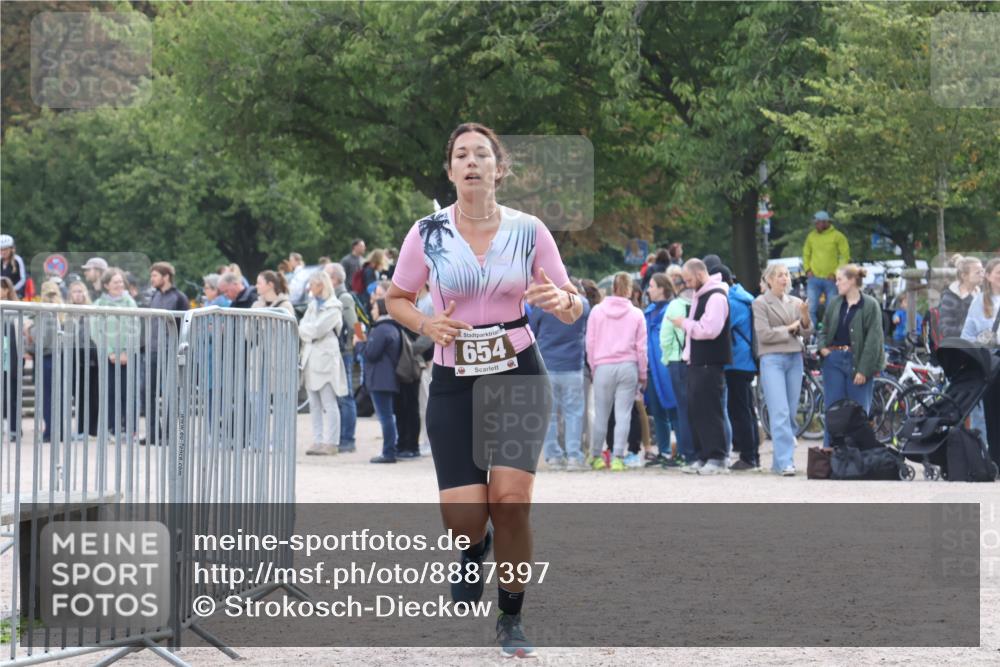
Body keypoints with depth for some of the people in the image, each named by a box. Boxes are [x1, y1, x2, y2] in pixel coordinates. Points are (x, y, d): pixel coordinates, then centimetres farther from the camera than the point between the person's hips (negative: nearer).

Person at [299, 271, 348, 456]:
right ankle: (318, 441, 11)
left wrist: (303, 329, 0)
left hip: (326, 358, -8)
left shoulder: (333, 308, -7)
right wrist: (307, 331, -7)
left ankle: (331, 442, -5)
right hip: (311, 357, 8)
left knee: (328, 404, -5)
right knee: (315, 404, 8)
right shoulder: (313, 304, 17)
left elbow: (317, 330, -15)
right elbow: (304, 328, 12)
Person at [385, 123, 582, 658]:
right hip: (454, 382, 0)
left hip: (519, 373, 0)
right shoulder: (428, 233, -1)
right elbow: (397, 299, 12)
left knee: (510, 499, -15)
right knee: (463, 516, -10)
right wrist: (426, 324, -9)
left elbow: (573, 308, 4)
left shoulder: (528, 230, -1)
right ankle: (475, 550, 30)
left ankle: (511, 620, 6)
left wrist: (562, 302, -20)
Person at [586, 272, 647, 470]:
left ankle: (596, 457, 15)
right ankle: (618, 457, -3)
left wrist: (593, 368, 15)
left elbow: (590, 343, 5)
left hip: (603, 367, 1)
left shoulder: (597, 311, 3)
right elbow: (641, 347, 5)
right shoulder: (636, 314, 2)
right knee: (623, 415, 0)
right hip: (628, 367, -1)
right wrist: (643, 375, 13)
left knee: (601, 415, 8)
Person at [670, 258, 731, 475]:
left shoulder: (716, 297, -13)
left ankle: (717, 459, -7)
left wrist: (685, 323, -12)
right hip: (697, 362, 10)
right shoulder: (700, 296, 19)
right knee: (695, 409, 10)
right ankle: (701, 457, 14)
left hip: (710, 363, -10)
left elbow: (710, 329, -23)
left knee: (710, 410, -9)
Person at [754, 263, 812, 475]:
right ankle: (785, 461, -17)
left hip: (795, 358, 5)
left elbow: (807, 333, 9)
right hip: (772, 360, -5)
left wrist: (805, 316, -9)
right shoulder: (761, 303, 0)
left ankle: (779, 461, 10)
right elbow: (764, 334, -8)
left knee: (791, 412, 4)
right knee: (780, 412, -13)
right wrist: (789, 329, -3)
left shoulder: (795, 302, 13)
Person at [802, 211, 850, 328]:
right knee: (811, 309, -5)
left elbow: (845, 257, -2)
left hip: (830, 279, -2)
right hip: (814, 278, 2)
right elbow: (806, 254, 18)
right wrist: (807, 269, 3)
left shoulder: (837, 236, -3)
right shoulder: (811, 236, 7)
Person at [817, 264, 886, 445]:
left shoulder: (870, 305, -6)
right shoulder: (835, 303, 9)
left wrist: (864, 370, -15)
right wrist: (822, 346, -1)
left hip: (857, 362, -4)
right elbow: (824, 329, 20)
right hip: (834, 361, 4)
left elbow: (873, 339, -10)